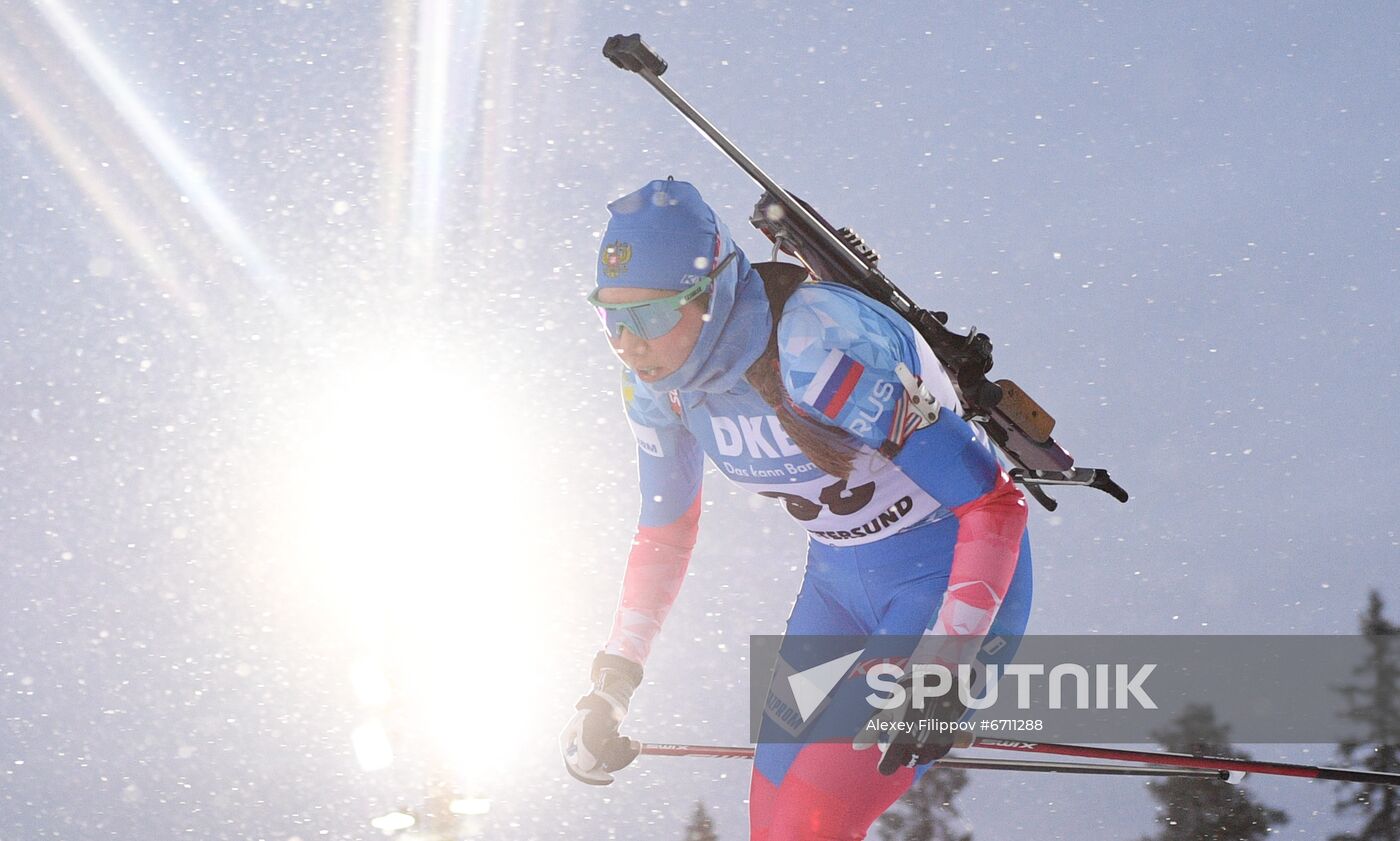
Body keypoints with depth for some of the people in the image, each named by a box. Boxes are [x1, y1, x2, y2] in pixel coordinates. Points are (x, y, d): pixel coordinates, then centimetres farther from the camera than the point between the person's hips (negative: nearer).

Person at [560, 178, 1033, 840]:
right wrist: (609, 690, 4)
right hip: (838, 578, 7)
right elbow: (664, 534, 9)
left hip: (952, 572, -7)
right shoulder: (657, 378, -9)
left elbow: (995, 503, -27)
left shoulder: (819, 351, -32)